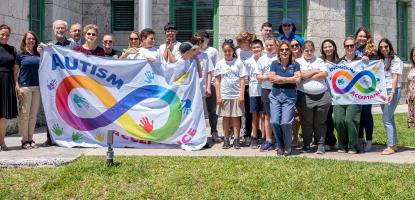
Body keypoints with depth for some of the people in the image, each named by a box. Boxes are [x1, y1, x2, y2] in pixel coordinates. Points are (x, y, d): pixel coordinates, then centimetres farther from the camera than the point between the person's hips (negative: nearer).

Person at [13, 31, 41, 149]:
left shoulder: (38, 55, 12)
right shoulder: (20, 54, 2)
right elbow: (15, 72, -1)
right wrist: (18, 88, -10)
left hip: (37, 87, 4)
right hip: (24, 87, -4)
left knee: (33, 114, 6)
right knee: (24, 114, -3)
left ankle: (30, 139, 14)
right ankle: (24, 140, 4)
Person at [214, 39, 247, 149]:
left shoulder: (238, 62, 1)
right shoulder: (220, 63, 4)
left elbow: (242, 80, 1)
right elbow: (217, 81, 4)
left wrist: (242, 94, -6)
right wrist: (218, 96, -2)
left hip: (236, 95, -1)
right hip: (224, 95, 1)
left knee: (236, 117, 2)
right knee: (226, 117, 6)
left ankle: (236, 140, 7)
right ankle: (226, 140, 13)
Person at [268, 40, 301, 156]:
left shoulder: (295, 65, 7)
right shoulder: (275, 64, 10)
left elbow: (297, 79, -8)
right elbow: (272, 78, -4)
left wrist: (281, 79, -6)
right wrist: (289, 79, -6)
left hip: (289, 96, -2)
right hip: (275, 94, 2)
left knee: (285, 122, -12)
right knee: (274, 121, -8)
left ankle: (287, 146, 9)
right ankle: (279, 145, 13)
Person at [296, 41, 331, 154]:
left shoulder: (319, 60, 12)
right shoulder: (298, 62, 6)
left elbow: (324, 74, -3)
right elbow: (302, 75, -11)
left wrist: (309, 76, -6)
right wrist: (316, 71, 0)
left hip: (322, 95, 1)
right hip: (305, 97, -1)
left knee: (320, 122, 5)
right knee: (306, 122, 5)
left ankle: (321, 145, 13)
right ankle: (306, 144, 16)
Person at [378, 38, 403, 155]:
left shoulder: (395, 60, -3)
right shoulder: (381, 61, 17)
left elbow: (395, 77, -10)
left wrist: (392, 92, -19)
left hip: (392, 91, -7)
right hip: (383, 92, 7)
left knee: (386, 118, -12)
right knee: (390, 119, 9)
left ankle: (391, 146, -9)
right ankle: (394, 145, 16)